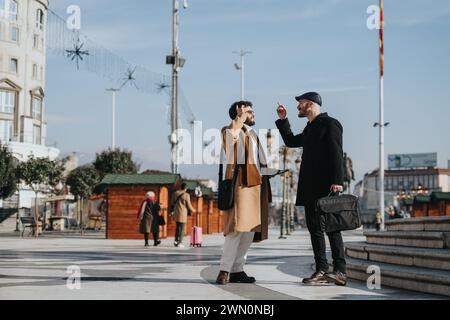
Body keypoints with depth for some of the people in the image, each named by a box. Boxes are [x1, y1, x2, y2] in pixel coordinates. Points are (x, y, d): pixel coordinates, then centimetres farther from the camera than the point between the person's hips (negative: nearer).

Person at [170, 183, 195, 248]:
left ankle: (176, 241, 14)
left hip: (176, 213, 5)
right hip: (183, 213, -5)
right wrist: (192, 210, 11)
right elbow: (189, 205, -7)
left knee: (178, 227, 18)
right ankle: (180, 242, -2)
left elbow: (172, 203, 10)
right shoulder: (186, 195, -12)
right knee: (182, 228, 1)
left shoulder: (175, 193, 4)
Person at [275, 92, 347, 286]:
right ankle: (321, 271, 10)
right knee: (314, 227, 7)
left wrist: (337, 181, -22)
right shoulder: (310, 128, 22)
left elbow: (337, 154, -14)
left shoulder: (330, 124, -5)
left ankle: (340, 271, -7)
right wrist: (283, 120, 25)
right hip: (311, 188, 9)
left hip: (326, 187, -9)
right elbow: (291, 141, 33)